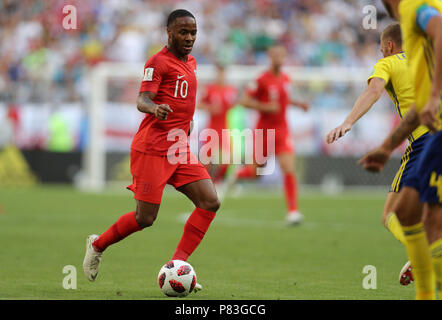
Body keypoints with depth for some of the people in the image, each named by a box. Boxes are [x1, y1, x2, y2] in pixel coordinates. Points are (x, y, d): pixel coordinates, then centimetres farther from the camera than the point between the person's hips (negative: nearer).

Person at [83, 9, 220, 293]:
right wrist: (154, 108, -42)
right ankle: (97, 246, 19)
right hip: (152, 149, -8)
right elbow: (142, 100, -21)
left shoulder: (191, 62, 16)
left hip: (180, 151, 8)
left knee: (210, 202, -8)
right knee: (145, 218, -7)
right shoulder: (158, 62, -9)